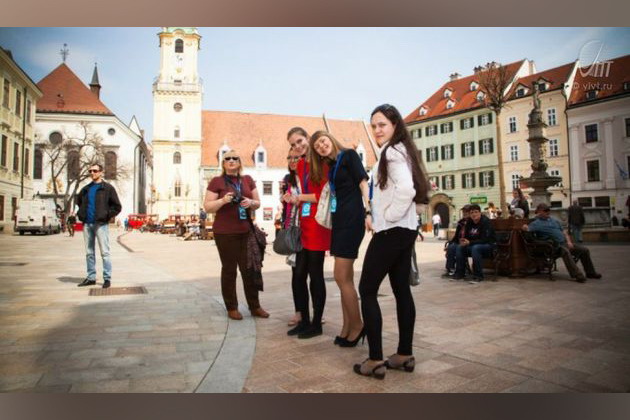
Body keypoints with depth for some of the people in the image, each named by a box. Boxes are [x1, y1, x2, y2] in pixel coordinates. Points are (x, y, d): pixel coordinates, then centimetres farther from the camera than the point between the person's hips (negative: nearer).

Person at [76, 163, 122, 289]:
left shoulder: (108, 188, 0)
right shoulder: (86, 189, 15)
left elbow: (117, 206, -2)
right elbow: (78, 200, 32)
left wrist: (106, 216, -9)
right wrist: (81, 214, 18)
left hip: (100, 224, -6)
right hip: (87, 224, 6)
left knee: (104, 252, -5)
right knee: (89, 253, 10)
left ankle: (107, 278, -1)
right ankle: (91, 277, 18)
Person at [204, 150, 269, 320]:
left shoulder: (248, 180, 11)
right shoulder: (216, 181, -1)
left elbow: (257, 203, 14)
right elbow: (207, 207, -4)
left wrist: (251, 202, -9)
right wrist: (223, 200, -21)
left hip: (246, 232, 4)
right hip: (225, 233, -4)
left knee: (249, 268, 7)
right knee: (229, 269, 4)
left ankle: (255, 306, 17)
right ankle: (232, 308, 16)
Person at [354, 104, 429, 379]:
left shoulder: (392, 151, -13)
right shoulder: (400, 150, 19)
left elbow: (406, 189, -29)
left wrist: (388, 217, -17)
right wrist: (372, 214, 12)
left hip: (391, 231, -10)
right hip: (404, 230, 10)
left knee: (367, 290, -4)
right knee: (402, 290, 11)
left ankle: (375, 360, -1)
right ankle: (405, 355, 19)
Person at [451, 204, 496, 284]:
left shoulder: (485, 221, -18)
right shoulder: (469, 222, 3)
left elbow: (485, 240, -24)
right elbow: (466, 236, 9)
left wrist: (470, 242, -30)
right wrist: (463, 240, -15)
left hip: (489, 245, -7)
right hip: (473, 245, 7)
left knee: (475, 248, -37)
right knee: (459, 247, -15)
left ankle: (478, 276, -29)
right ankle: (460, 273, -7)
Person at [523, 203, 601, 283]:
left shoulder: (554, 220, 22)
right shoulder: (537, 223, 0)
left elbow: (563, 232, 21)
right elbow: (526, 228, -13)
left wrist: (569, 241, 7)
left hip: (565, 243, 8)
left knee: (584, 250, 1)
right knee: (565, 252, -39)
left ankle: (590, 273, 15)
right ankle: (577, 275, -38)